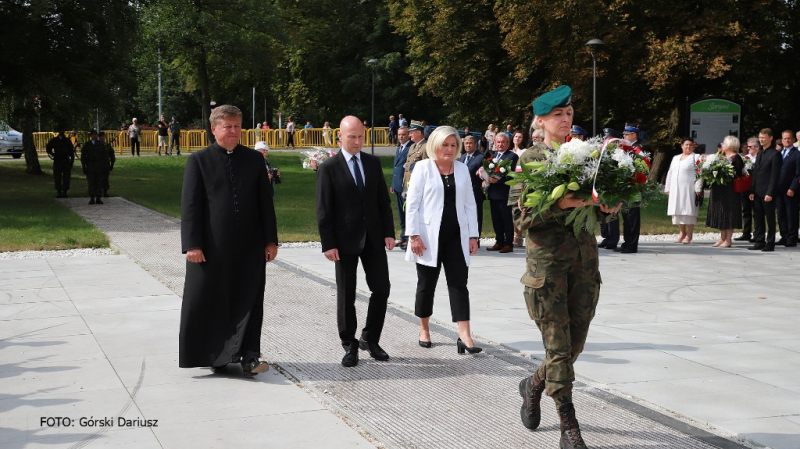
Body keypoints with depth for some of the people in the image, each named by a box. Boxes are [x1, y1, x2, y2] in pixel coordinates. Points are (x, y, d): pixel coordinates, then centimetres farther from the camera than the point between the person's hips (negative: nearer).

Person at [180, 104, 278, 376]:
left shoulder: (254, 159, 9)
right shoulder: (199, 161, 1)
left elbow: (265, 202, 9)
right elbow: (190, 206, -3)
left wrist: (271, 240, 4)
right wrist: (192, 244, -10)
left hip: (250, 248, 2)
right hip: (212, 248, -2)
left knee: (249, 303, 0)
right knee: (212, 303, 5)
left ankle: (249, 357, 2)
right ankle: (216, 356, 19)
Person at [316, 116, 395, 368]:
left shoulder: (373, 163, 7)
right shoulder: (329, 168, -6)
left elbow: (383, 200, 9)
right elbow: (323, 210, -7)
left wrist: (389, 232, 1)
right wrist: (328, 244, -12)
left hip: (373, 237, 4)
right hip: (345, 240, -4)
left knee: (381, 288, 3)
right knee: (346, 295, 5)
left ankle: (370, 339, 20)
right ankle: (349, 345, 17)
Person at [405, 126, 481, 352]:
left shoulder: (462, 169, 10)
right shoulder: (423, 168, -1)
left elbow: (469, 204, 11)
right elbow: (412, 203, -5)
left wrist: (473, 235, 5)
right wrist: (414, 235, -11)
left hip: (456, 236, 3)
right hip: (429, 236, -2)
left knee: (459, 283, -4)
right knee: (426, 284, 9)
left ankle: (465, 336, -8)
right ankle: (424, 329, 25)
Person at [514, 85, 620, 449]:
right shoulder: (530, 159, -2)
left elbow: (594, 213, 17)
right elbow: (522, 218, -9)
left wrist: (606, 208, -5)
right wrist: (560, 204, -22)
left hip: (585, 259, 5)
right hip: (547, 261, -5)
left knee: (575, 344, 9)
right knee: (558, 348, -4)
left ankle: (534, 385, 37)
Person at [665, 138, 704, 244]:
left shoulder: (696, 158, 1)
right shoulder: (675, 158, 19)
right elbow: (670, 174, 20)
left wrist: (698, 188, -17)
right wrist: (667, 188, 14)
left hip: (689, 190, -6)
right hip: (675, 190, 6)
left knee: (688, 211, -6)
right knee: (678, 211, 6)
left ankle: (689, 235, -1)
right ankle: (682, 233, 16)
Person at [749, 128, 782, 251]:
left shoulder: (775, 154, -8)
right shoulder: (760, 154, 17)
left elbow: (775, 175, -13)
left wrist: (770, 193, -17)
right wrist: (752, 191, 9)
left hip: (767, 193, -7)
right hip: (757, 193, 8)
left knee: (770, 218, 1)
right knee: (758, 218, 9)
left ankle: (770, 244, 6)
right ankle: (759, 242, 15)